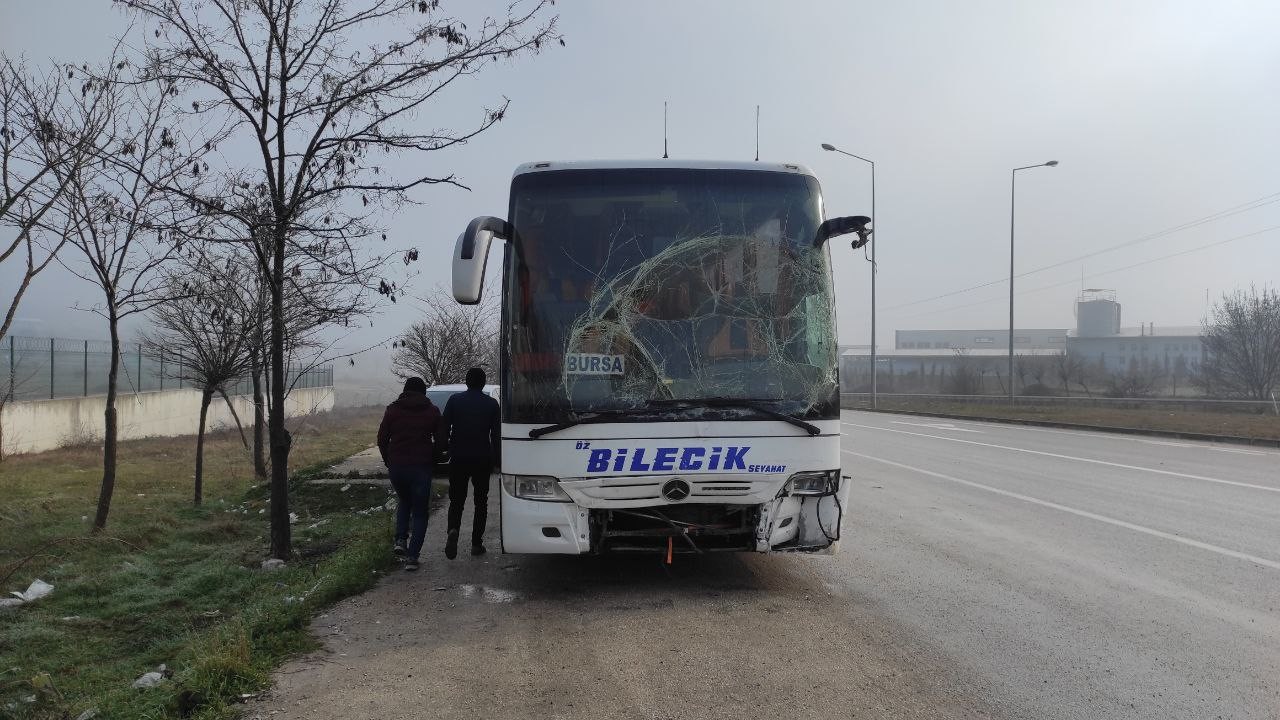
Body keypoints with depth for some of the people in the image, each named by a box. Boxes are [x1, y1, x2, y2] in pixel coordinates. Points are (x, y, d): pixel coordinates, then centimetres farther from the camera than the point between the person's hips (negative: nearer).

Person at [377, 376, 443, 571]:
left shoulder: (393, 409, 5)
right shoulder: (432, 411, 3)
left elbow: (382, 439, 4)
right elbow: (440, 441, 3)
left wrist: (388, 462, 15)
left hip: (396, 466, 2)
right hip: (421, 466, -2)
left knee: (404, 502, 26)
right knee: (420, 511, 6)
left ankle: (400, 540, 7)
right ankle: (412, 556, -3)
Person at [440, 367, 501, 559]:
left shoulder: (454, 400, 0)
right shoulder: (491, 403, 1)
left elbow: (444, 429, -1)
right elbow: (497, 435, 2)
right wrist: (497, 460, 8)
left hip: (458, 458, 0)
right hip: (482, 459, 0)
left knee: (456, 500, 7)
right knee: (481, 501, 11)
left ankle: (453, 530, -20)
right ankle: (477, 543, 8)